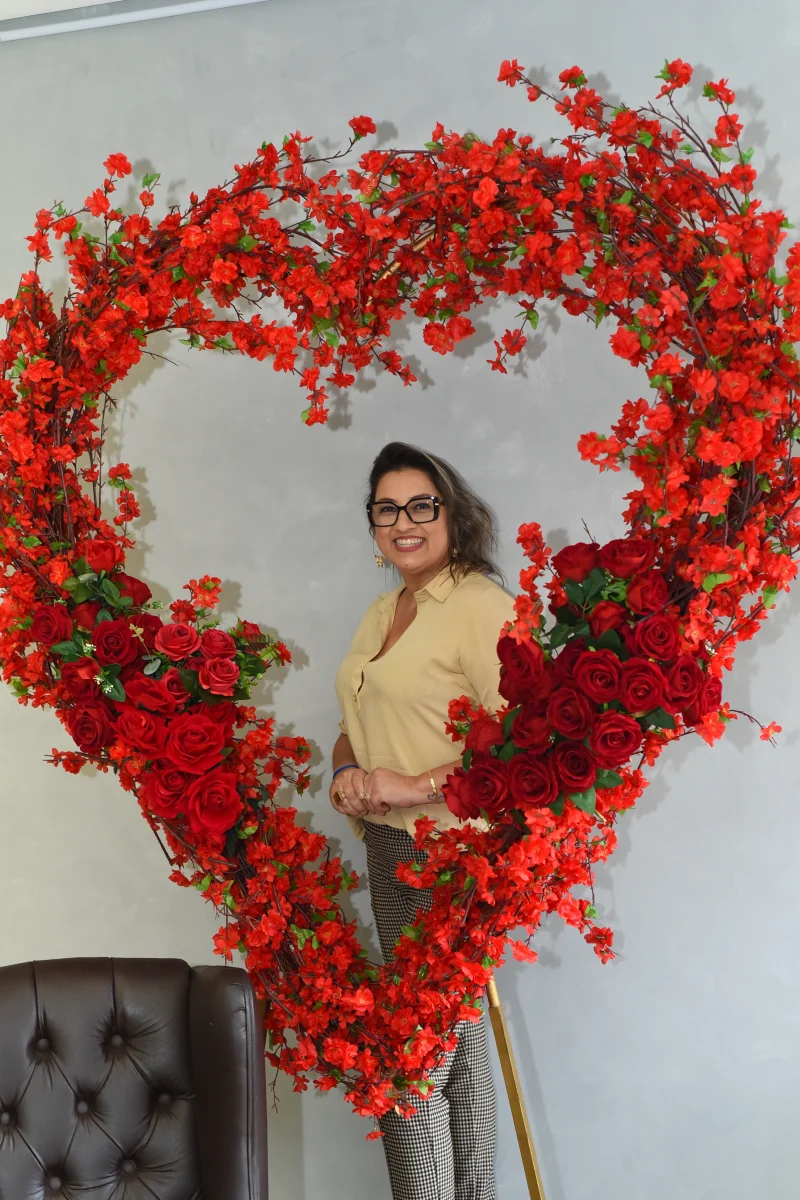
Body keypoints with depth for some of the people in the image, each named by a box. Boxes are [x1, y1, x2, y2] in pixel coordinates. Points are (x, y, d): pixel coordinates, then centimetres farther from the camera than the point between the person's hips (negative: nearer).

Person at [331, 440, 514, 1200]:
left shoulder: (480, 604, -14)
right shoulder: (381, 614, 13)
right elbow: (355, 725, 19)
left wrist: (416, 785, -23)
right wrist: (348, 777, -2)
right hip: (389, 849, 9)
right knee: (454, 1041, 20)